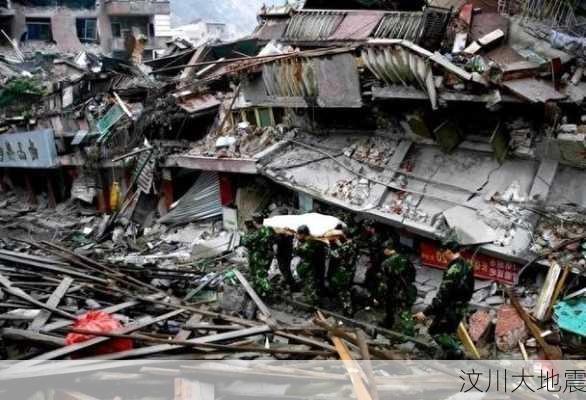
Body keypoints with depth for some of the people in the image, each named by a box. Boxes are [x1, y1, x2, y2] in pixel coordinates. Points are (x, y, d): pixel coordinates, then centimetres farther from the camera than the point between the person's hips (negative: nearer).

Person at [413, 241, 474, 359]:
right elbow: (469, 288, 12)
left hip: (451, 308, -8)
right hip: (462, 308, 8)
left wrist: (426, 313, -25)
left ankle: (455, 351, 2)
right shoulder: (467, 266, 0)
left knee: (435, 331, 5)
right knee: (450, 332, 21)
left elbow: (441, 296, -28)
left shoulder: (453, 271, -27)